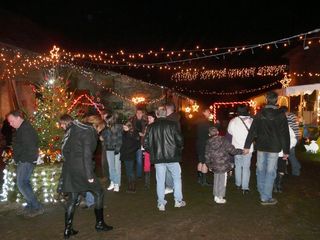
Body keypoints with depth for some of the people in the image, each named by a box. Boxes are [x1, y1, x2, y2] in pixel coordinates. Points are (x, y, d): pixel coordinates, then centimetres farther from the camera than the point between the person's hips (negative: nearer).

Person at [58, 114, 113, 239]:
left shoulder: (75, 129, 14)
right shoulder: (89, 131, -13)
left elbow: (67, 150, 16)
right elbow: (87, 154, -19)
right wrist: (89, 175, -18)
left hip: (70, 167, 8)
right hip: (80, 168, -8)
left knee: (72, 197, 14)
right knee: (98, 192, 9)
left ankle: (67, 230, 20)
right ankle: (99, 223, 19)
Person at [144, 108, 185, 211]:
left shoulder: (151, 126, 0)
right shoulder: (172, 125, -5)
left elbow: (146, 143, 0)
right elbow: (179, 140, -7)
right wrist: (179, 150, 12)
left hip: (157, 158, 2)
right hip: (172, 156, -1)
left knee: (160, 180, 9)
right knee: (177, 178, 15)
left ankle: (161, 203, 16)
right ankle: (178, 201, 19)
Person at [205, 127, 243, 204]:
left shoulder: (208, 143, -3)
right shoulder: (224, 141, -12)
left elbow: (207, 156, 3)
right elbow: (233, 151, -9)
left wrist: (209, 165, 17)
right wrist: (242, 151, 6)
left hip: (214, 166, 3)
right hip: (224, 166, -3)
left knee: (216, 181, 18)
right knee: (222, 182, 8)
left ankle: (216, 196, 28)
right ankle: (220, 198, 16)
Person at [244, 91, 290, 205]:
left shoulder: (259, 114, 0)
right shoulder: (281, 115, -7)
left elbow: (252, 131, 0)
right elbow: (285, 134, -5)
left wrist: (247, 146, 5)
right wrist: (286, 150, 2)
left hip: (261, 147, 3)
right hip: (273, 148, -3)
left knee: (260, 170, 14)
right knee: (270, 172, 3)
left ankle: (262, 194, 27)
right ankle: (266, 198, 8)